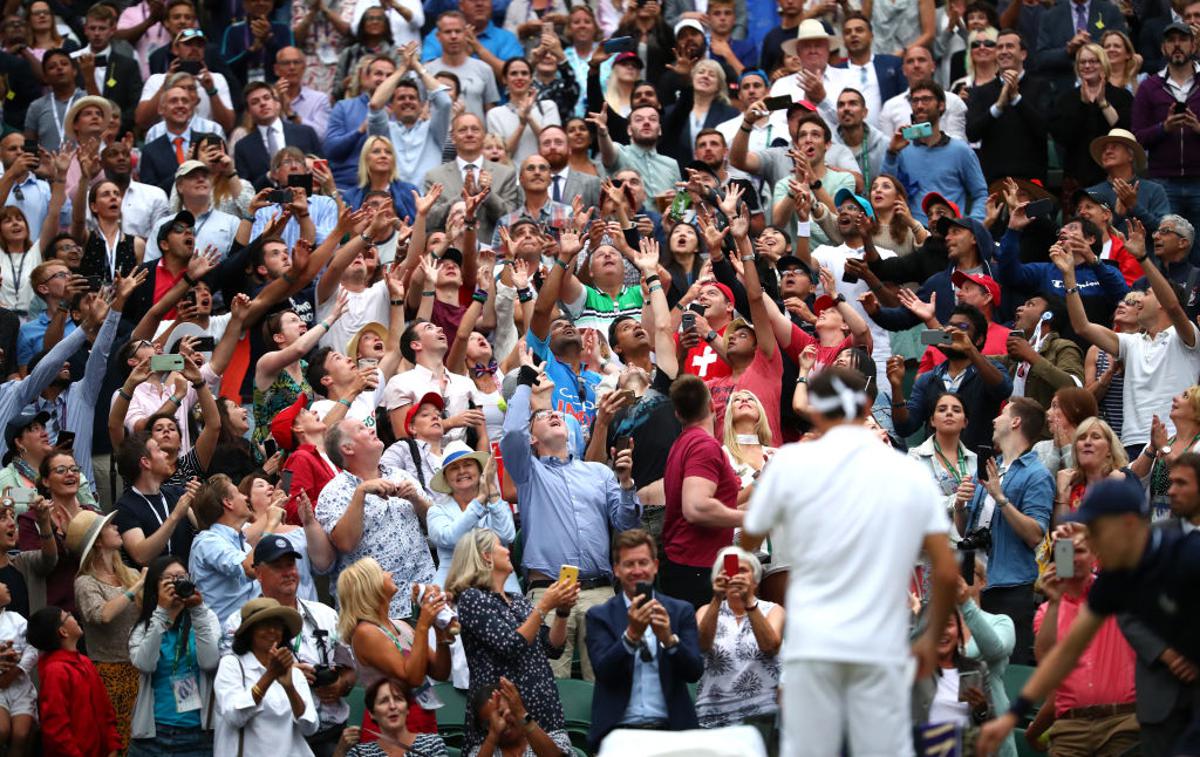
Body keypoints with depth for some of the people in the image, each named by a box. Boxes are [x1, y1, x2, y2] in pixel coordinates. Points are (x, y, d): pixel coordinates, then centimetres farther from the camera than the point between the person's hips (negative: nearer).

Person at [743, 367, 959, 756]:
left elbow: (749, 541, 12)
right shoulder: (911, 473, 5)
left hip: (813, 644, -1)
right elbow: (947, 573, 3)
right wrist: (932, 636, 18)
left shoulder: (791, 462, -2)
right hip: (882, 647, 1)